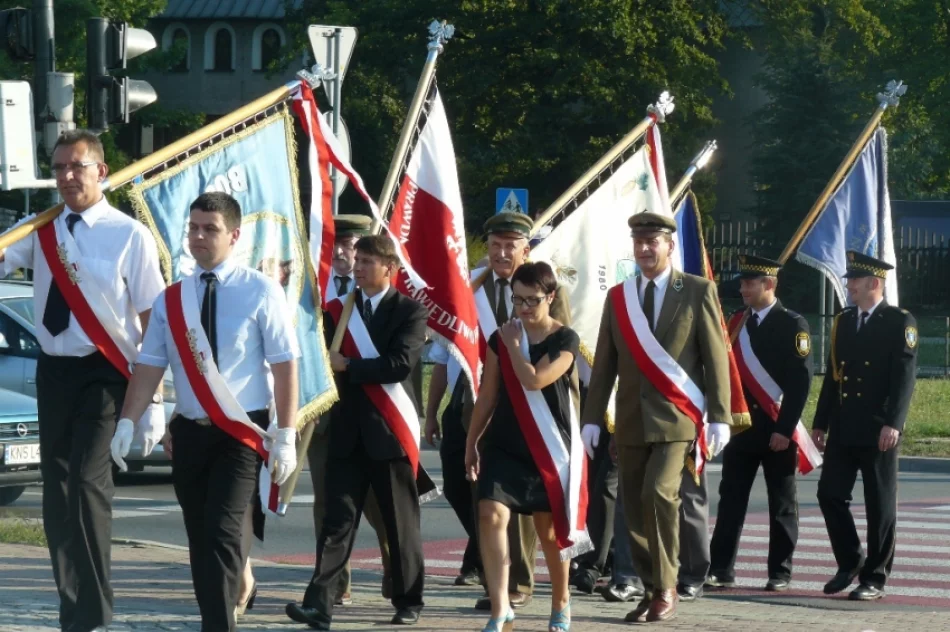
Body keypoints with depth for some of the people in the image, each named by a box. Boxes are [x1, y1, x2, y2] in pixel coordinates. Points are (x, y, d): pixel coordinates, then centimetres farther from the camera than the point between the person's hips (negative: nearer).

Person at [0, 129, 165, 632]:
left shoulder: (129, 235, -9)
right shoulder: (42, 231, 5)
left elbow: (152, 320, -9)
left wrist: (153, 401, -11)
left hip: (104, 372, -6)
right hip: (53, 370, 6)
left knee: (87, 482, -17)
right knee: (56, 491, 13)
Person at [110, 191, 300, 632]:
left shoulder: (260, 292, -5)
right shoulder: (170, 300, 6)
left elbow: (285, 364, -6)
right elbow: (150, 365, 5)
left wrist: (286, 436, -11)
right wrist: (127, 422, -7)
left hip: (241, 431, -4)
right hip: (190, 431, 4)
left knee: (223, 533, -15)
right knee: (199, 538, 9)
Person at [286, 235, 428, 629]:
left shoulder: (409, 312, -1)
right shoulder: (338, 310, 13)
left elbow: (401, 363, -15)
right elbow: (326, 358, 10)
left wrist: (348, 366, -13)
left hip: (389, 431, -3)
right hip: (347, 430, 3)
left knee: (401, 523, 6)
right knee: (337, 520, -6)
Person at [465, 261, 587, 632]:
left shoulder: (565, 340, -5)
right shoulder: (500, 338, 6)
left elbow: (533, 380, -19)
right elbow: (487, 396, 11)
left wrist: (513, 345, -7)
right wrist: (471, 443, 12)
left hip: (549, 446, -2)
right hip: (503, 443, 2)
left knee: (549, 528, 7)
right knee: (491, 515, -16)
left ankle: (561, 602, 30)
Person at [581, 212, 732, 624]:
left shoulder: (698, 292, 1)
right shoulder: (618, 297, 12)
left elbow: (716, 358, -2)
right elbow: (605, 363, 11)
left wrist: (719, 417, -8)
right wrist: (592, 418, 5)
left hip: (676, 418, -5)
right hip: (631, 420, 5)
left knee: (659, 494, -21)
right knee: (635, 508, 4)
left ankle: (666, 589, -9)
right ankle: (652, 590, 15)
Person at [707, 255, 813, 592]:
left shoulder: (792, 325, -6)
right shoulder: (737, 322, 11)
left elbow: (800, 381, -11)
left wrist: (785, 429, -16)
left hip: (776, 429, -5)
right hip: (740, 425, 5)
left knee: (781, 503, 3)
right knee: (731, 500, 2)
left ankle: (780, 573, 8)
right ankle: (721, 570, 2)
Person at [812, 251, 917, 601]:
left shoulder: (900, 322, -5)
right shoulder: (843, 321, 14)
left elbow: (904, 377, -12)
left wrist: (893, 424, -21)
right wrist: (821, 422, 14)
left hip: (878, 431, -6)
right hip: (843, 429, 6)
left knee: (880, 505, 0)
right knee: (830, 494, 2)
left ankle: (874, 578, 7)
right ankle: (849, 562, 19)